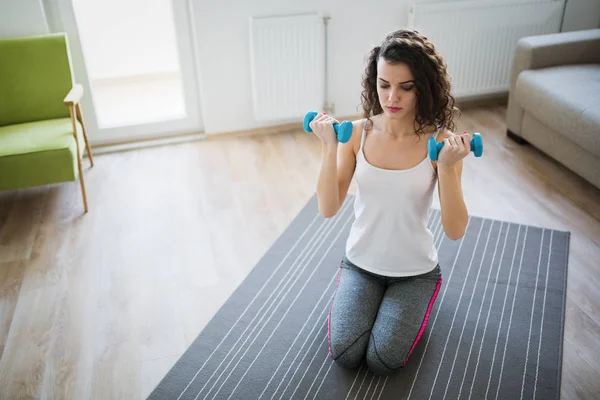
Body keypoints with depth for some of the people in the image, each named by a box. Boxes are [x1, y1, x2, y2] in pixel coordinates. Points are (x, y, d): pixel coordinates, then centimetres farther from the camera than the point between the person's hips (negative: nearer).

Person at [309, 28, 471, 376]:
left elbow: (456, 231, -20)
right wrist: (329, 149, -27)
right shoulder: (358, 133, -12)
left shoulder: (440, 141, -18)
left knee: (383, 361, -11)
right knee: (345, 354, -11)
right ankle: (350, 291, 20)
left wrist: (448, 166, -34)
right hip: (361, 262, 2)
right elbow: (328, 209, -15)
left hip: (415, 270, -1)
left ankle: (413, 304, 18)